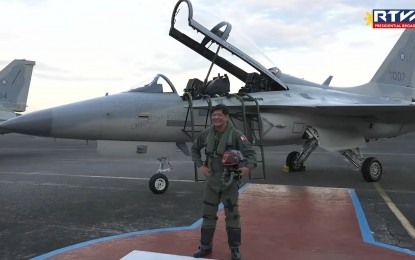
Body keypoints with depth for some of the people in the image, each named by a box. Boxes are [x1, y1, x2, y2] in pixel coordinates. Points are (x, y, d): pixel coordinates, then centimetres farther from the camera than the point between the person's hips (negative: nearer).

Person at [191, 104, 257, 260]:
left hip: (230, 181, -3)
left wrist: (249, 167, -34)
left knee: (232, 215, 8)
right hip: (211, 180, 4)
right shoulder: (206, 133, -2)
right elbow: (194, 149, 14)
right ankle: (205, 246, 29)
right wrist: (200, 165, 2)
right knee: (208, 214, 13)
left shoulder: (235, 134, -14)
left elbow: (250, 152, -14)